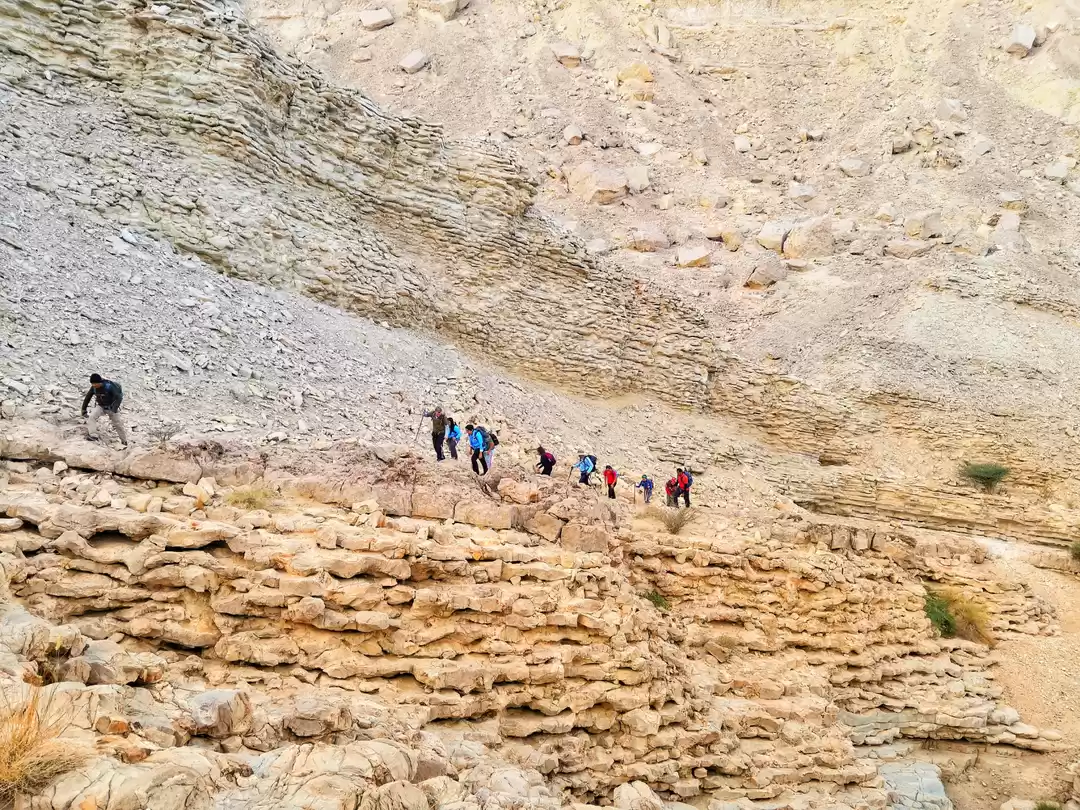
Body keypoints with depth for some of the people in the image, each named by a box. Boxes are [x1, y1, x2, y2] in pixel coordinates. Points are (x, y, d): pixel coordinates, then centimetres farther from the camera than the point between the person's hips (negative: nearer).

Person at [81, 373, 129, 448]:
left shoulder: (109, 386, -28)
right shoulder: (93, 388, -14)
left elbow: (118, 397, -31)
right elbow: (87, 398, 0)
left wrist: (114, 410, -40)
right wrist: (84, 410, -3)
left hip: (111, 407, -3)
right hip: (100, 406, 3)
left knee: (118, 424, 4)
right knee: (92, 417, -24)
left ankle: (124, 442, 22)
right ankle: (93, 436, -28)